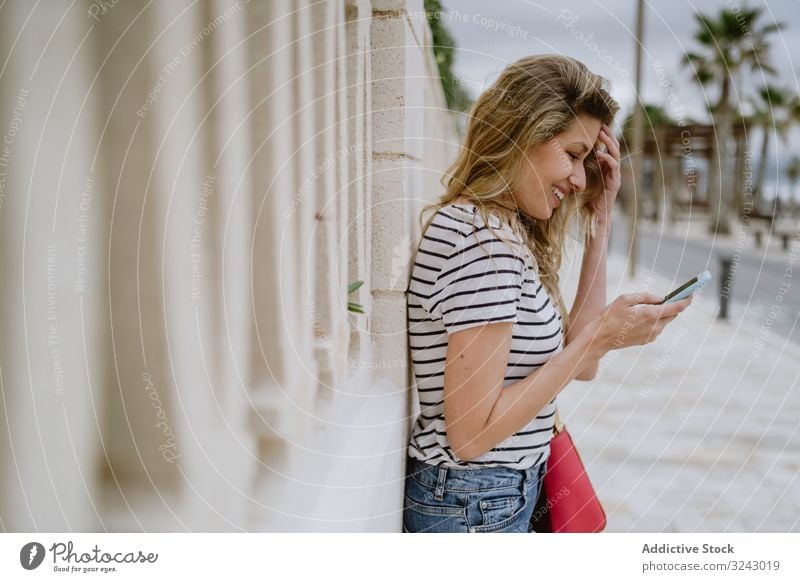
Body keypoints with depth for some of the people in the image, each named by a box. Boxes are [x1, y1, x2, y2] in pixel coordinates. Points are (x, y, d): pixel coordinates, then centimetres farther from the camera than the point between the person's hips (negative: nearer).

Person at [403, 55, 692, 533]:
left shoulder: (507, 232, 6)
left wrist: (601, 221, 5)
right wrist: (601, 337, -21)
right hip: (473, 507, -9)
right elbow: (471, 435, -24)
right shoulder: (481, 240, -23)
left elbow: (579, 364, 6)